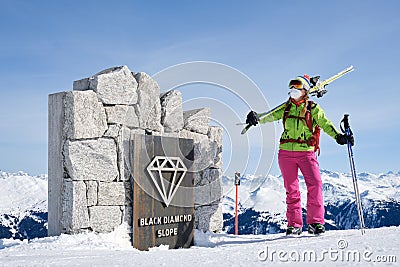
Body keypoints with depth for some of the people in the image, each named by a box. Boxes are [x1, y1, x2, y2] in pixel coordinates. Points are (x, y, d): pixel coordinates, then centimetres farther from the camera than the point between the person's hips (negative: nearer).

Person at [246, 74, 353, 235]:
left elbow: (325, 124, 0)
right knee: (291, 189, 3)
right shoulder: (286, 108, 15)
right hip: (286, 153, 3)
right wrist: (257, 119, -16)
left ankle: (315, 222, -10)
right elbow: (271, 116, 4)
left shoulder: (313, 109, 7)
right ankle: (294, 224, 8)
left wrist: (338, 136, -15)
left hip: (306, 152, -2)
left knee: (315, 184, -16)